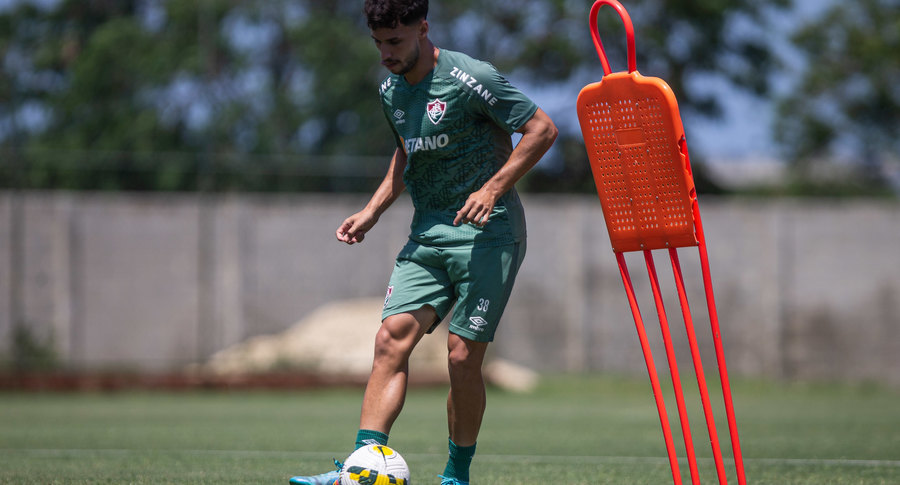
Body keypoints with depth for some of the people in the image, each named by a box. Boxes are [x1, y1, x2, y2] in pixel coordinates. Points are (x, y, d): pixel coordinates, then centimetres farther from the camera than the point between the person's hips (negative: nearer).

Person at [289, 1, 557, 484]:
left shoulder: (468, 78, -13)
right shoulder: (391, 91, 11)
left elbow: (542, 128, -10)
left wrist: (493, 189, -17)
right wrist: (372, 211, 16)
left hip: (486, 231, -6)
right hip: (427, 232, 6)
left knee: (462, 355, -8)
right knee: (392, 338, -10)